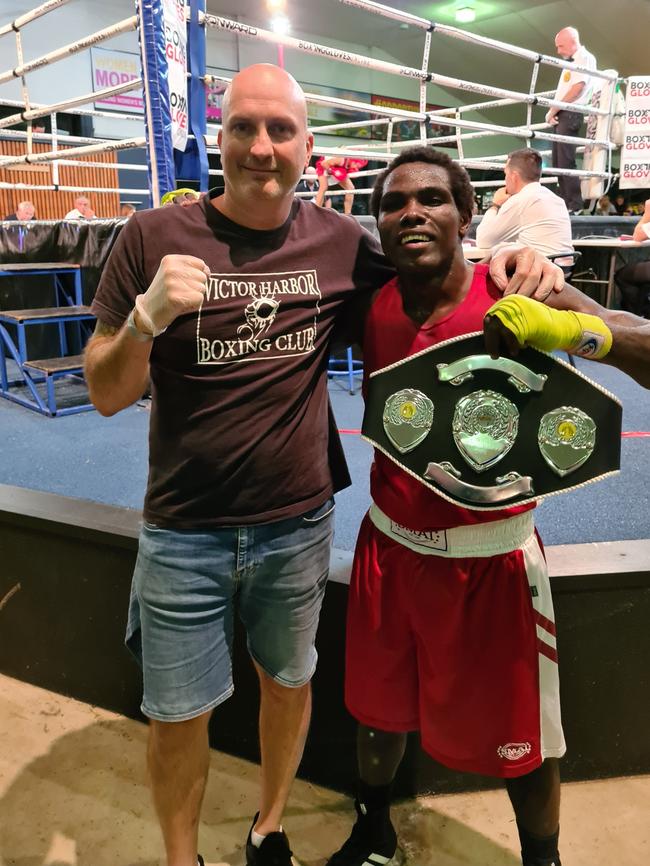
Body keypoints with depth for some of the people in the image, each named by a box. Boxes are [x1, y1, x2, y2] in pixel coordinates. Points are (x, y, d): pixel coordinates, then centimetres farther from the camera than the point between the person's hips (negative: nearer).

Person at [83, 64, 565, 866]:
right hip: (185, 532, -1)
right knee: (176, 715, 13)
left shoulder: (340, 243, -3)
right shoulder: (153, 236, -8)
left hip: (298, 525, 2)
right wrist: (148, 315, -26)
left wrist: (509, 260, -6)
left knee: (288, 683, 21)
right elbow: (105, 395, -6)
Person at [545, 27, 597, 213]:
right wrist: (552, 112, 4)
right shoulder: (571, 62, 23)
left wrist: (554, 109, -12)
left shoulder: (585, 58, -4)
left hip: (570, 114, -10)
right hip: (560, 115, 10)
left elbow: (578, 87, -15)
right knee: (558, 163, 7)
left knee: (566, 161, -15)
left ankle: (574, 205, -15)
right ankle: (565, 204, 10)